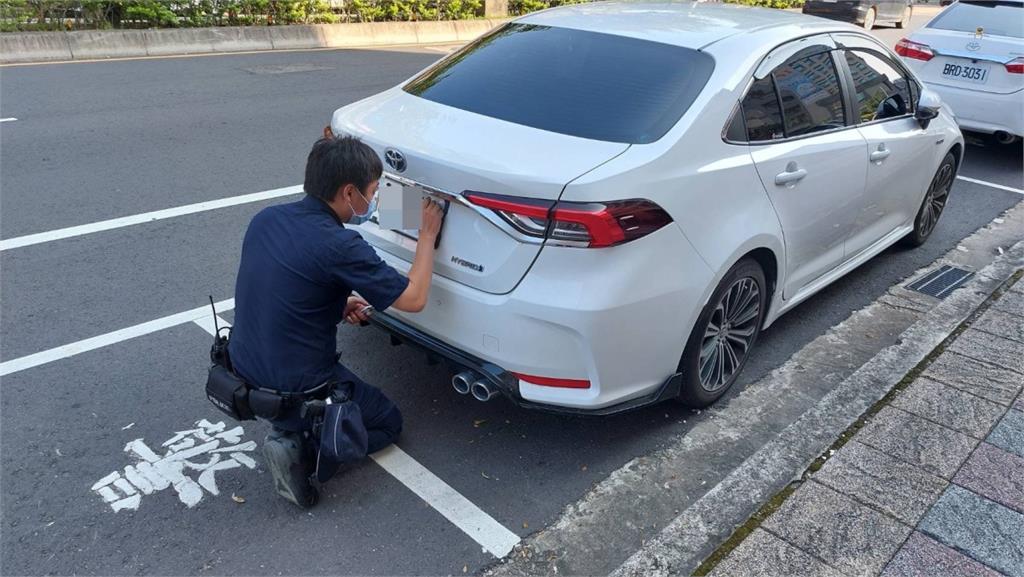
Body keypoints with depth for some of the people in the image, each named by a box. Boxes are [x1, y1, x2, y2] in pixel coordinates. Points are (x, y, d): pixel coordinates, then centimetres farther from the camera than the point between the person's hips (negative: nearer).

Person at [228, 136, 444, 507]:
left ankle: (291, 434, 16)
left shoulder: (265, 219, -1)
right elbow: (413, 299, -14)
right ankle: (301, 450, -4)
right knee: (388, 422, 18)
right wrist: (428, 234, -3)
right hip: (294, 392, -8)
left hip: (241, 374, 8)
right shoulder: (339, 247, -24)